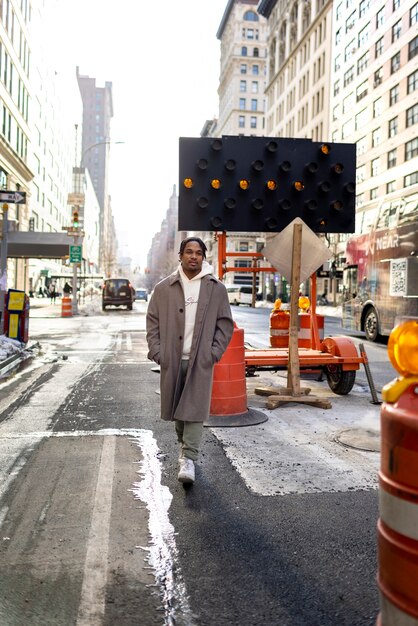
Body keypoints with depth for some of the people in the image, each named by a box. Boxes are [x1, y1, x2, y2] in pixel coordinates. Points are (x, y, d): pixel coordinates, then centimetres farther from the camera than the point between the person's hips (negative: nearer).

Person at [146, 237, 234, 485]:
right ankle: (186, 444, 34)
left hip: (201, 360, -2)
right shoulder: (164, 288, 6)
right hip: (172, 360, 2)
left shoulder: (217, 289, 4)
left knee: (194, 409, -7)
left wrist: (215, 352, -4)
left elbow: (225, 324, 6)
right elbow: (153, 321, 8)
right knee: (176, 408, 12)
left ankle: (189, 460, -4)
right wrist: (157, 352, -1)